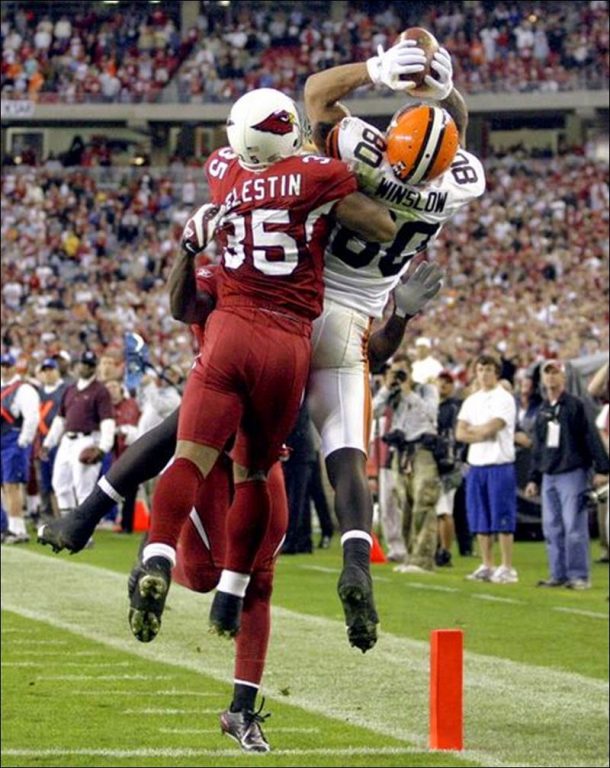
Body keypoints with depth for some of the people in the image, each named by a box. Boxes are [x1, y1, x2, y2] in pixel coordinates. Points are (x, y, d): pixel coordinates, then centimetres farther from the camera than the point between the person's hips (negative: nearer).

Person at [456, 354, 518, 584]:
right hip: (476, 464, 6)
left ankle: (507, 568, -5)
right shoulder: (471, 401, 16)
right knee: (480, 521, 7)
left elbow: (491, 427, -15)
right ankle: (487, 566, 14)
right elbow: (460, 433, 7)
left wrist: (471, 430, 1)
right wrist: (482, 434, -8)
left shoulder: (504, 399, -3)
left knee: (502, 520, -7)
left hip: (499, 464, -6)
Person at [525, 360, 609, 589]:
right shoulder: (543, 411, 16)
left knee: (574, 527, -9)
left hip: (572, 473, -7)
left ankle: (579, 576, -7)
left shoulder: (575, 405, -4)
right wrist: (534, 479, 19)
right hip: (549, 476, 7)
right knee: (552, 528, 6)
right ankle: (558, 574, 11)